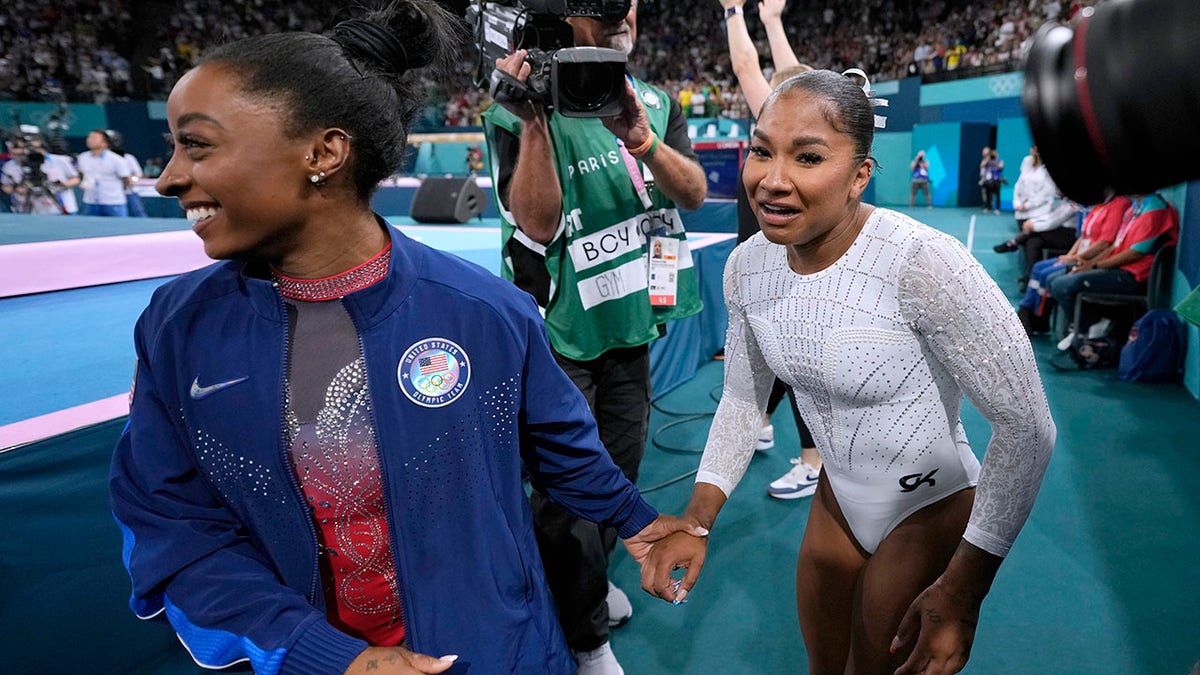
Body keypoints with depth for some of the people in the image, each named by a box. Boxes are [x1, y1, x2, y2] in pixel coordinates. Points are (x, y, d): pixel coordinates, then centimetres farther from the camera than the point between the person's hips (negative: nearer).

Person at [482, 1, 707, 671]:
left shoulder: (657, 104, 5)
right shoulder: (521, 110, -9)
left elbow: (696, 193, -8)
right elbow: (538, 220, -19)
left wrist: (638, 138, -26)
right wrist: (534, 118, -28)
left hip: (631, 321, 5)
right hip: (556, 328, -5)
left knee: (620, 467, 19)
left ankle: (589, 577, 45)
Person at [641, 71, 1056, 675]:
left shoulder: (923, 263, -31)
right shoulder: (746, 266, -11)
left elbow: (1026, 427, -24)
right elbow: (743, 398, 2)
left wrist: (964, 591, -20)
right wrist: (695, 522, -7)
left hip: (932, 511, -5)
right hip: (837, 499, 6)